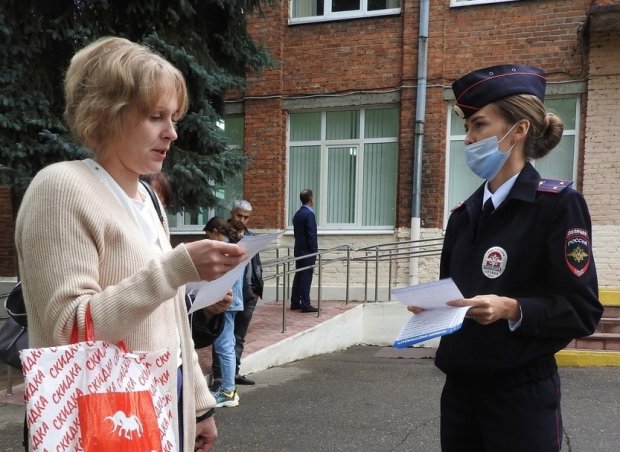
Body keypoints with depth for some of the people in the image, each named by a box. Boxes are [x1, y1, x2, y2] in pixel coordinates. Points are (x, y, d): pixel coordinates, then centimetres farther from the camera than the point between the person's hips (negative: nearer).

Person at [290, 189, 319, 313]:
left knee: (298, 276, 13)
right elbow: (311, 235, -19)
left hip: (299, 250, 9)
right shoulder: (309, 214, -16)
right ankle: (305, 305, -1)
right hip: (307, 251, -9)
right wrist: (314, 252, -14)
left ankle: (295, 302, 17)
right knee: (306, 278, -4)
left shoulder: (297, 214, 11)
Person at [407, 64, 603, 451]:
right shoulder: (465, 213, 8)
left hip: (521, 393, -5)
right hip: (461, 388, 6)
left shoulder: (558, 203, -10)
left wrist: (512, 309, -25)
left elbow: (582, 310, -12)